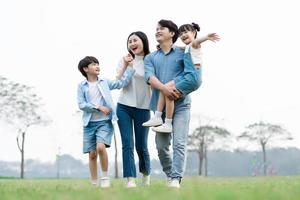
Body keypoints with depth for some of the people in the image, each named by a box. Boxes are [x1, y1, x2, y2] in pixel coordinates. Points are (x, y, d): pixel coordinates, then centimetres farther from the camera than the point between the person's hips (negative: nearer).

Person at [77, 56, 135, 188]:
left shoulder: (105, 83, 9)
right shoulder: (82, 86, 4)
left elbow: (122, 83, 4)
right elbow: (81, 104, -4)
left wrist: (130, 66, 1)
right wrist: (99, 107, -12)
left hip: (105, 122, 0)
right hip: (90, 123, 0)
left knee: (101, 147, -23)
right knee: (92, 154, 1)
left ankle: (105, 177, -6)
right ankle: (94, 183, 13)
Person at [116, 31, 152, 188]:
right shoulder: (126, 60, 5)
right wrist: (125, 65, -12)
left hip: (143, 108, -1)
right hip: (124, 107, 1)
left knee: (141, 145, 6)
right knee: (127, 144, -7)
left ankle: (146, 173, 31)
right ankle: (130, 179, -8)